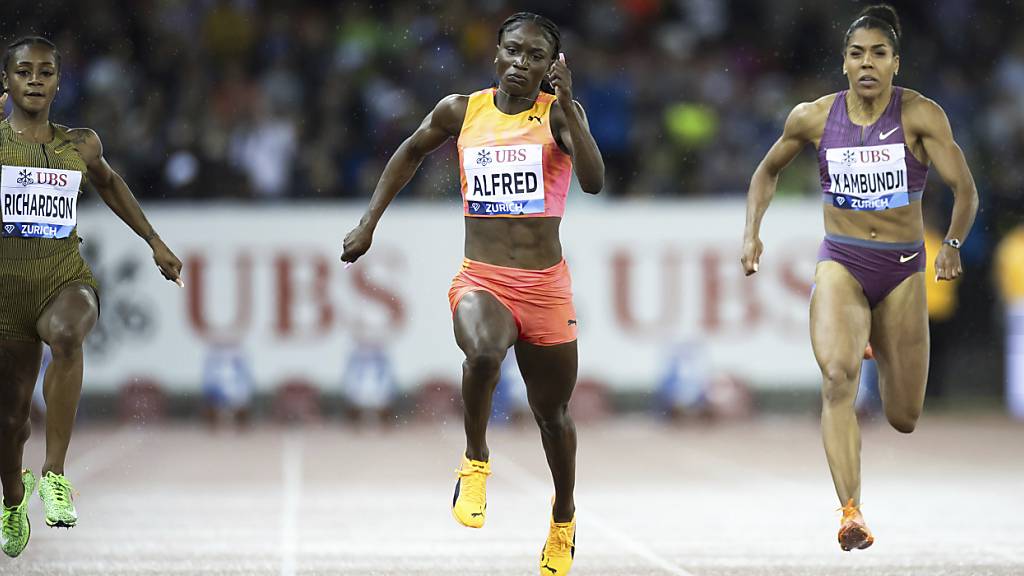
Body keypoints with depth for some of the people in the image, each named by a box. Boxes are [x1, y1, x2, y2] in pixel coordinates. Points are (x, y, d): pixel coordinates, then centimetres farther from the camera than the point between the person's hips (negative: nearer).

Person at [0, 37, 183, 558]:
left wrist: (154, 242, 27)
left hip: (67, 280, 0)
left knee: (66, 336, -36)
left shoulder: (80, 145, 7)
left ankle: (54, 474, -33)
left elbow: (107, 182, 27)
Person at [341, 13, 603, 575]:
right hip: (480, 280, 0)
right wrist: (369, 222, 19)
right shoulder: (461, 111, 3)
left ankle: (563, 519, 39)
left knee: (553, 413, 12)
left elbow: (594, 181, -18)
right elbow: (411, 152, 22)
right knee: (483, 353, -35)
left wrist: (567, 104, -26)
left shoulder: (558, 112, -2)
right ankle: (476, 462, -9)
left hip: (546, 286, 0)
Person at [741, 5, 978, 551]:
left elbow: (964, 187, -16)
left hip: (903, 269, 0)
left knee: (903, 419, 8)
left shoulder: (920, 115, -9)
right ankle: (851, 511, -30)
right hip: (840, 264, 0)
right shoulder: (814, 117, -1)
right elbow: (768, 170, 16)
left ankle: (879, 342, 45)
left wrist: (953, 245, -33)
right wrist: (751, 231, 3)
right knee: (837, 376, -29)